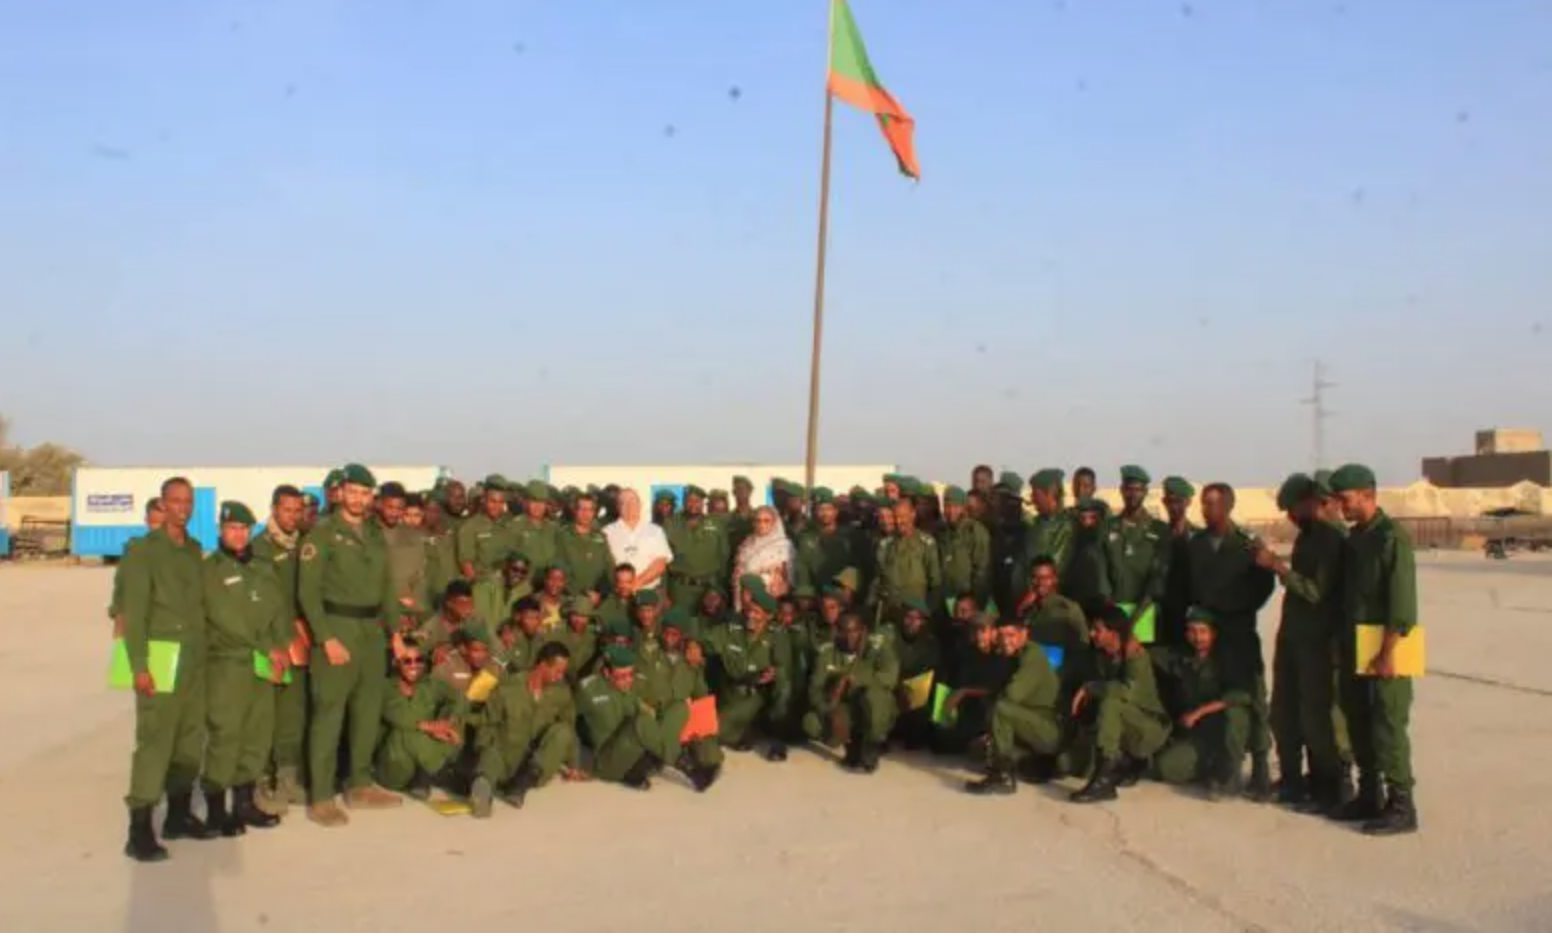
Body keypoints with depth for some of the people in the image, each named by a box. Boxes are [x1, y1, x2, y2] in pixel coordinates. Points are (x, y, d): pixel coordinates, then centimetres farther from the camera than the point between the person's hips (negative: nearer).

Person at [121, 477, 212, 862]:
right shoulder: (145, 550, -5)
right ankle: (140, 831, -6)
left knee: (190, 740, 10)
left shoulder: (196, 550, 13)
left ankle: (179, 815, 22)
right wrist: (139, 665, -17)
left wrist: (207, 651, 11)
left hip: (195, 662, 6)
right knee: (155, 741, -9)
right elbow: (134, 612, -10)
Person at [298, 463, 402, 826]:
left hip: (372, 629, 7)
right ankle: (321, 798, -1)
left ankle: (360, 786, 24)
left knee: (369, 710, 12)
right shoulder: (322, 533, -5)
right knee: (329, 714, -5)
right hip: (336, 627, -7)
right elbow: (308, 590, -10)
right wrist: (327, 638, -16)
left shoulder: (376, 535, 14)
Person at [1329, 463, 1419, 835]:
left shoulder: (1392, 538, -14)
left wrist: (1387, 652, -21)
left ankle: (1401, 807, 3)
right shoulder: (1352, 538, 12)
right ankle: (1368, 797, 23)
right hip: (1354, 648, 8)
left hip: (1383, 649, -8)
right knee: (1359, 724, 13)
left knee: (1388, 728, -4)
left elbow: (1402, 604, -18)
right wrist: (1341, 643, 13)